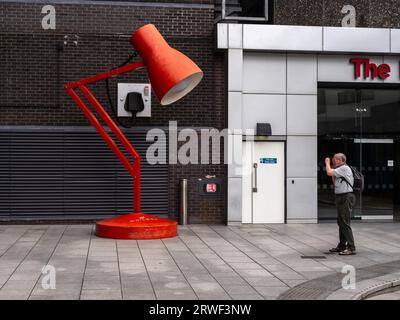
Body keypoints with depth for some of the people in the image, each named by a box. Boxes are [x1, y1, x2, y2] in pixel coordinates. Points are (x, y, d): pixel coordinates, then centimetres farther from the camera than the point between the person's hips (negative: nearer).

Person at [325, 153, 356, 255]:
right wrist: (332, 169, 17)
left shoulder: (344, 168, -13)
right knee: (341, 223, 15)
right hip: (340, 198, 10)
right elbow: (335, 182, 25)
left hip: (346, 198, -10)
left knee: (345, 223, -12)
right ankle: (342, 246, 23)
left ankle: (351, 248, -11)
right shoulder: (341, 169, 18)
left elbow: (329, 172, -19)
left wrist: (327, 163, 0)